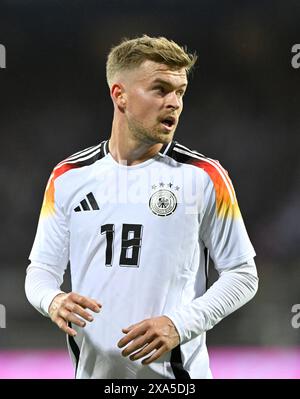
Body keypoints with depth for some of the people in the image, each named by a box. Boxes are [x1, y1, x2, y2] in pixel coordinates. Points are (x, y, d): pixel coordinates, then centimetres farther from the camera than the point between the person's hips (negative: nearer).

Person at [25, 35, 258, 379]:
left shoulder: (205, 176, -5)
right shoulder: (68, 177, 2)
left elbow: (242, 274, -2)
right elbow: (42, 269, 8)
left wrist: (179, 324, -16)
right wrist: (54, 301, -15)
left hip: (176, 372, -2)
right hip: (93, 369, 2)